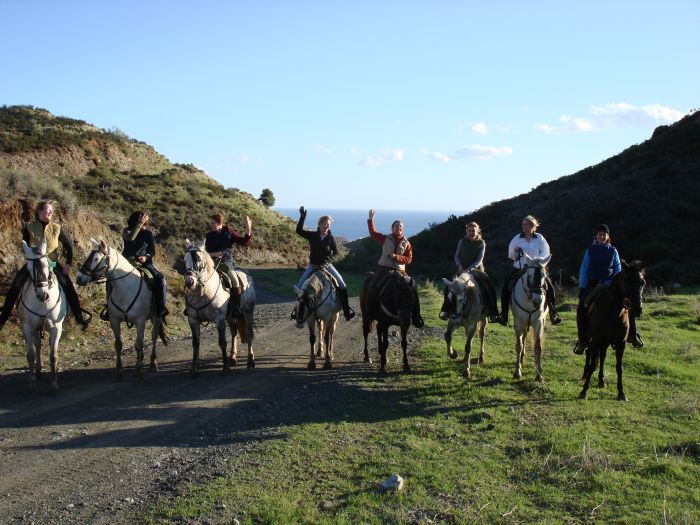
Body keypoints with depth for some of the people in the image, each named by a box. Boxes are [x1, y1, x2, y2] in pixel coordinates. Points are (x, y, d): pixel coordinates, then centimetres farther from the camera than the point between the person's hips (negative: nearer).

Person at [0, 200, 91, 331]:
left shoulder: (57, 228, -3)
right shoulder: (29, 227, -5)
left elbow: (69, 245, 4)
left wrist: (68, 263, -2)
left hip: (53, 263, 0)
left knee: (68, 286, -14)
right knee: (15, 286, -13)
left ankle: (79, 317, -5)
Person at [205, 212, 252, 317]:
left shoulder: (229, 233, 4)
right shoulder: (209, 236, 8)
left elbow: (244, 242, 2)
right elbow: (205, 252, 9)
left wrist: (248, 229, -9)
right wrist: (214, 254, -12)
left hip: (227, 262, -2)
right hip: (212, 262, 2)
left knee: (235, 281, -26)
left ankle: (236, 308, -19)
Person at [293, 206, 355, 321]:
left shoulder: (331, 238, -4)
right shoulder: (312, 235, -4)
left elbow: (335, 252, 3)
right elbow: (299, 231, -13)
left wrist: (328, 259, -13)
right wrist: (302, 217, -20)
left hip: (327, 265, 0)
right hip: (313, 265, 1)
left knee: (342, 284, -14)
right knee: (300, 287, -10)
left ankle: (347, 311, -5)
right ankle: (300, 313, 6)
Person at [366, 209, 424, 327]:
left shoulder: (406, 243, 6)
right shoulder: (386, 239, 6)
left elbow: (409, 259, 0)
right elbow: (373, 233, 3)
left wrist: (396, 256, -15)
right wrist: (370, 220, -6)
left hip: (399, 270, 1)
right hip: (384, 268, -1)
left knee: (412, 288, -11)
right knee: (372, 287, -21)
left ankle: (415, 316, 0)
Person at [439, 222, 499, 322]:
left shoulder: (481, 243, -3)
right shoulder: (462, 241, 2)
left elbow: (480, 259, -12)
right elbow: (456, 256, 7)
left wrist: (470, 269, -27)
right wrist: (459, 265, -13)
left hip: (477, 270, -1)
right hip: (462, 270, 1)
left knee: (489, 287, -24)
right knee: (449, 286, -19)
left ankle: (493, 314, -20)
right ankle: (446, 310, -4)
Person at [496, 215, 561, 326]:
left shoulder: (540, 238, 3)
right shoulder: (517, 238, 4)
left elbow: (545, 254, 0)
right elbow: (511, 256, 7)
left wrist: (538, 261, -19)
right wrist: (515, 251, -15)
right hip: (519, 268, 0)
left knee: (550, 287, -13)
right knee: (506, 287, -16)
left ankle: (553, 314, 2)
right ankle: (504, 315, -8)